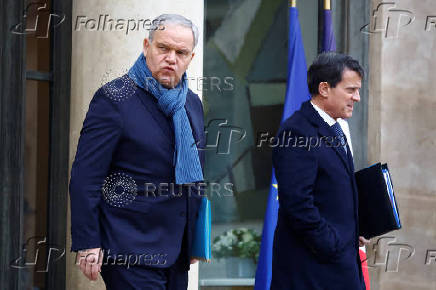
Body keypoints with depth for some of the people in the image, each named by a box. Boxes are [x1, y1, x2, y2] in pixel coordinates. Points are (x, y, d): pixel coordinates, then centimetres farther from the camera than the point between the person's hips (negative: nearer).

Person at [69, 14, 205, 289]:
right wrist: (87, 244, -16)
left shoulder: (192, 103, 14)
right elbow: (85, 176, -11)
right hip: (130, 251, -7)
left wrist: (197, 241, 18)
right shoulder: (114, 99, -8)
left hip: (177, 252, 7)